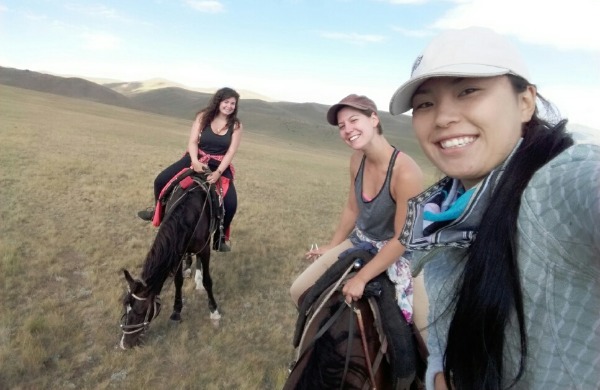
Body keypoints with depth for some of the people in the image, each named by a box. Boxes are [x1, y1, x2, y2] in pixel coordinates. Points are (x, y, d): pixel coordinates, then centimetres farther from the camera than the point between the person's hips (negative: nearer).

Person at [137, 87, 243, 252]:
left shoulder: (236, 125, -6)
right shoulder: (203, 116, -4)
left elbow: (231, 152, -11)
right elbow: (192, 142, -9)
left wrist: (218, 172, -24)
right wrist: (195, 161, -28)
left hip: (220, 165, -1)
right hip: (197, 159, 1)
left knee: (231, 203, -20)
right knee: (161, 180, -7)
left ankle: (220, 238, 3)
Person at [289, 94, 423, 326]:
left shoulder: (406, 172, -29)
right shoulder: (357, 159, -9)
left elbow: (402, 239, -23)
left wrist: (361, 278, -18)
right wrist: (332, 246, 16)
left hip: (395, 253, -6)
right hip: (359, 242, 6)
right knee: (299, 292, 5)